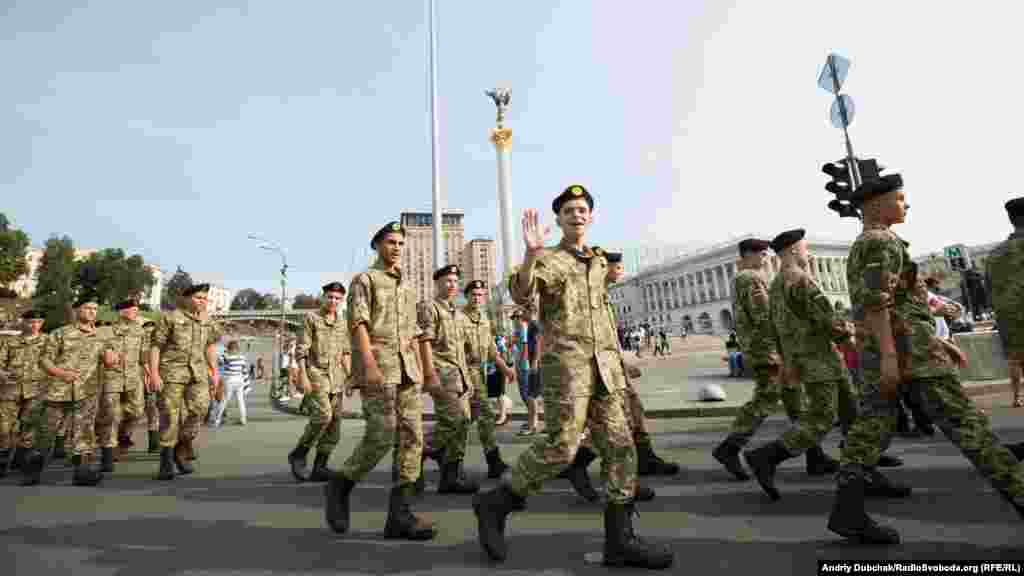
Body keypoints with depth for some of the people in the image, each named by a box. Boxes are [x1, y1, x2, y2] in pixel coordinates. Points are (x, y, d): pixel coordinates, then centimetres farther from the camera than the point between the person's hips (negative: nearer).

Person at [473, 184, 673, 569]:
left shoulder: (598, 264, 22)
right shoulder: (547, 260, 2)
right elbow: (522, 295, -18)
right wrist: (530, 253, -34)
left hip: (603, 367, 7)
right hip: (565, 363, -6)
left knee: (619, 448, 1)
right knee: (560, 447, -13)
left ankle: (620, 540, 9)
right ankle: (494, 504, 5)